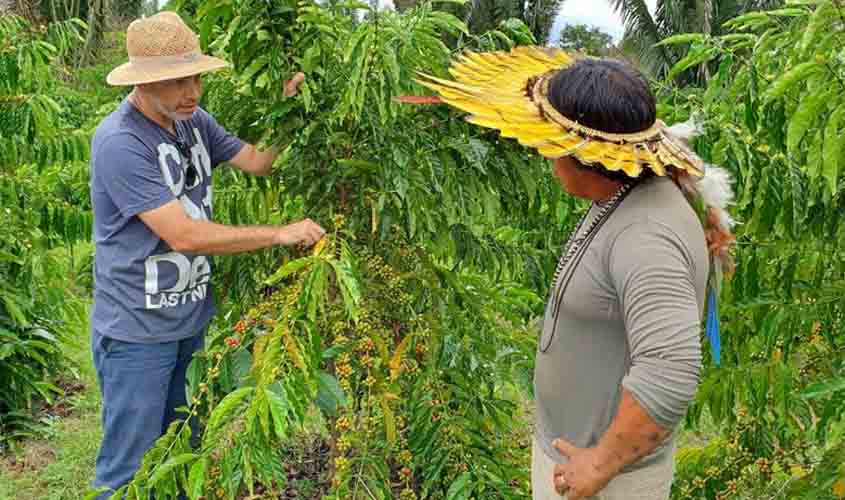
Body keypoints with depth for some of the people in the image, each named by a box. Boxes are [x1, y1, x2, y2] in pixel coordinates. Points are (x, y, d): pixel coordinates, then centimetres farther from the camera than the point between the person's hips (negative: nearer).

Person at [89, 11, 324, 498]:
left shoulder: (193, 120, 2)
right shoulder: (119, 143, -23)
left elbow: (256, 161, 8)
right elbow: (183, 235, -26)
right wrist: (283, 234, -22)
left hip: (192, 320, 8)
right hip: (137, 331, -7)